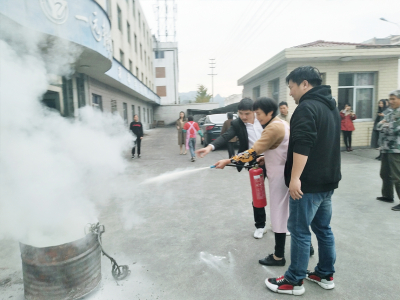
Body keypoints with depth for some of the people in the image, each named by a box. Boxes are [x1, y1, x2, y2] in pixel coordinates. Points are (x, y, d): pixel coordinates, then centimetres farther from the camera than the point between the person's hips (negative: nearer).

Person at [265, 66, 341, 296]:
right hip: (327, 180, 10)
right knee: (323, 228, 17)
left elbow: (302, 145, -26)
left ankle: (294, 281, 13)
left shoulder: (307, 107, -15)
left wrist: (295, 177, -26)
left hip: (309, 182, -10)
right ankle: (326, 275, 29)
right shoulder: (331, 106, 17)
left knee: (300, 230, 1)